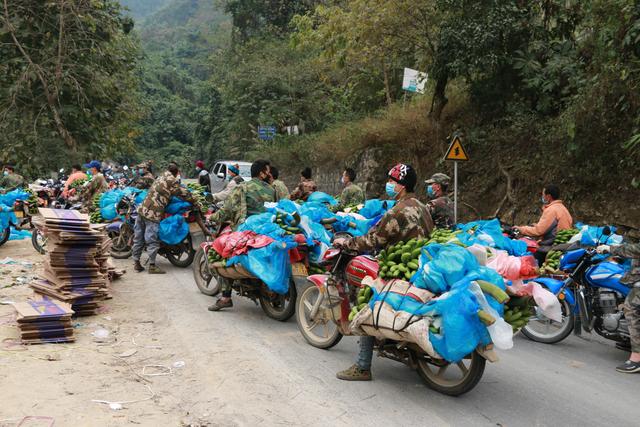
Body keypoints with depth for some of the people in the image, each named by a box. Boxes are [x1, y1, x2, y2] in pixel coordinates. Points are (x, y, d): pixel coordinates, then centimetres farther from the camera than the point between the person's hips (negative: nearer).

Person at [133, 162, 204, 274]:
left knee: (138, 238, 12)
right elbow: (185, 194, -3)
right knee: (152, 240, -4)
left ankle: (136, 263, 18)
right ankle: (152, 266, -1)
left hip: (142, 209, 8)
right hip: (153, 214, -8)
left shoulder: (160, 178, 19)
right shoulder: (172, 181, -6)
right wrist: (197, 205, 8)